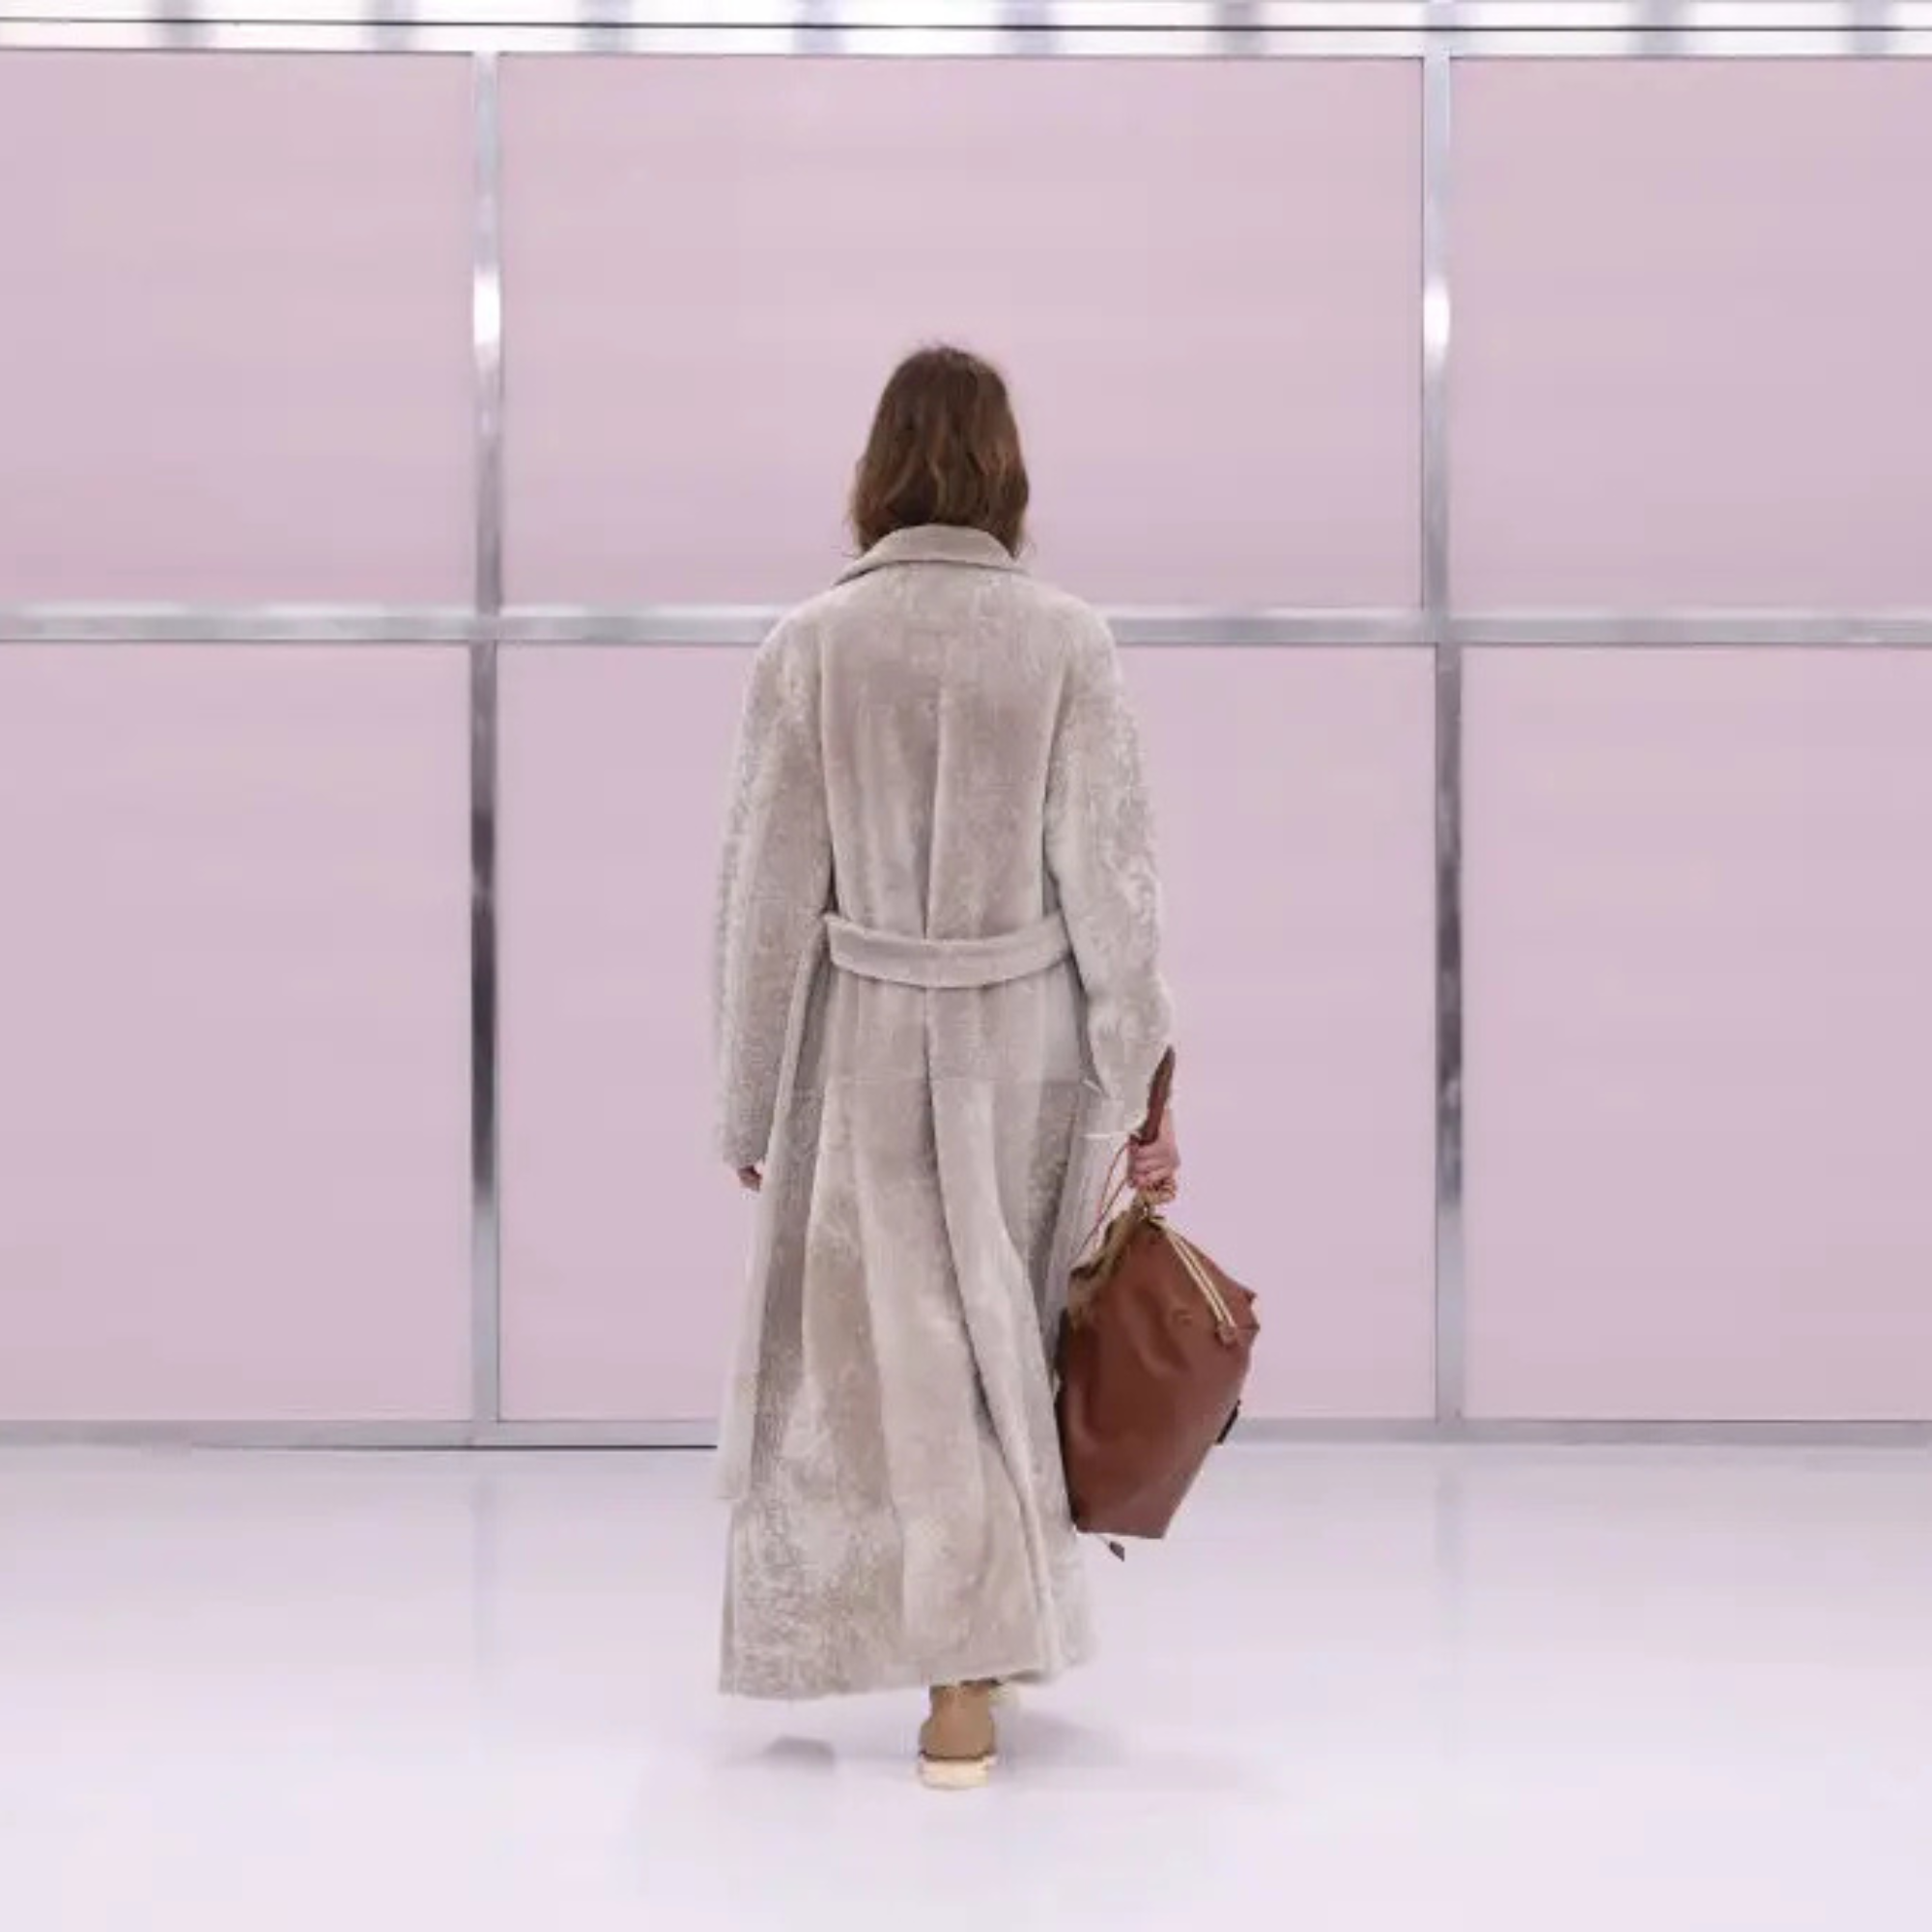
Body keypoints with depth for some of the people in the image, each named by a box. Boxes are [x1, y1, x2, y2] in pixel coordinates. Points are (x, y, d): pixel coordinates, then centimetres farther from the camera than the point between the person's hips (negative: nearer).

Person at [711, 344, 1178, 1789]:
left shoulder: (812, 645, -6)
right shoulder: (1068, 642, -6)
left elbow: (770, 893, -4)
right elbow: (1112, 880, -6)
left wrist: (752, 1102, 5)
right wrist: (1142, 1089, 1)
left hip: (869, 1041, -1)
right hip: (1027, 1037, 1)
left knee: (902, 1353, 10)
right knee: (1004, 1344, 16)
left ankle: (961, 1678, 11)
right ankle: (985, 1655, 25)